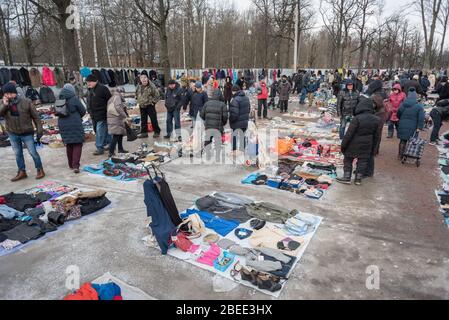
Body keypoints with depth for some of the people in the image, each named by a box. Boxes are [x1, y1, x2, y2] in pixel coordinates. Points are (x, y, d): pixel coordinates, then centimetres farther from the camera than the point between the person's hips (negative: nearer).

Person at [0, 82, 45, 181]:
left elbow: (35, 116, -7)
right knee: (18, 154, 14)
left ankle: (40, 170, 16)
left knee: (33, 152, 0)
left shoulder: (26, 102, -11)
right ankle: (22, 172, 26)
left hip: (27, 133, -4)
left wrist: (39, 130, -9)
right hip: (13, 134, 4)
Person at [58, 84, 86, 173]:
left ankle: (71, 165, 26)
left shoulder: (60, 100, 4)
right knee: (77, 144, 1)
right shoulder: (74, 99, -11)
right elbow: (83, 111, -5)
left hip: (63, 125, 5)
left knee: (68, 145, 17)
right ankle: (75, 165, -9)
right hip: (75, 125, -5)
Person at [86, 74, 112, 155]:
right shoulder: (90, 90, 13)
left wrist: (108, 112, -12)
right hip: (94, 115, 9)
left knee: (100, 131, -7)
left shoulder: (102, 89, -13)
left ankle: (100, 148, -1)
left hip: (102, 115, -9)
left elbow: (110, 101, -13)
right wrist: (89, 111, 16)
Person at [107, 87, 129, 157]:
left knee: (120, 134, 19)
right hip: (116, 120, -10)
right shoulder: (117, 97, -7)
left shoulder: (112, 98, 21)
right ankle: (111, 152, -12)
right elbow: (118, 108, -20)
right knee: (116, 136, -10)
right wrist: (125, 117, -19)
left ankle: (120, 149, 30)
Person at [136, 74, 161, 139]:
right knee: (143, 120, 11)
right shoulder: (139, 86, 5)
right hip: (142, 106, 6)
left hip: (150, 105, -6)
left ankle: (157, 132, 10)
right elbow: (136, 94, 23)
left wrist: (153, 101, -10)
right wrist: (138, 100, 14)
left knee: (153, 119, -2)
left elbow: (157, 95, -11)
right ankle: (144, 132, 20)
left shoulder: (151, 86, -14)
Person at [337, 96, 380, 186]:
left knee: (348, 160, 11)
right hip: (367, 146, 5)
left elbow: (349, 133, -18)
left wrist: (343, 144, -9)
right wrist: (373, 148, 17)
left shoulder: (357, 118, -20)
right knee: (363, 161, 14)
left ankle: (347, 177, 13)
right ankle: (358, 178, 19)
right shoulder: (376, 120, 0)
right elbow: (376, 136, 7)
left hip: (354, 145, -4)